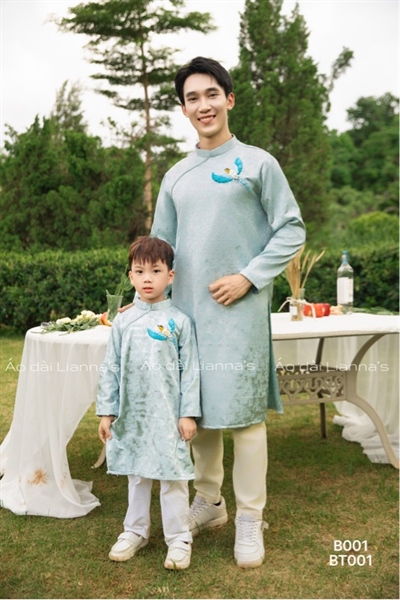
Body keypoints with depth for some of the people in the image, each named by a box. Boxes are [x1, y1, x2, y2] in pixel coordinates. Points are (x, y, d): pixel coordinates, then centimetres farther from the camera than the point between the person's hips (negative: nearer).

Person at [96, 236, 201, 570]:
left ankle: (179, 538, 16)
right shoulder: (123, 322, 3)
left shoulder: (179, 322, -5)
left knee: (173, 475, 3)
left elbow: (190, 370, -5)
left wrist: (189, 413, -8)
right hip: (132, 414, 3)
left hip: (168, 414, -3)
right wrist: (106, 412, 3)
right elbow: (111, 368, 6)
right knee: (136, 473, 16)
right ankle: (135, 530, 32)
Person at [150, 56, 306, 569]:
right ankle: (207, 501, 29)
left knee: (242, 412, -4)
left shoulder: (257, 163, 1)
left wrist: (248, 277, -12)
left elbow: (291, 231, -2)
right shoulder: (175, 177, 15)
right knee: (199, 410, 12)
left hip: (239, 310, -5)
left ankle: (249, 520, 10)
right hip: (186, 310, 5)